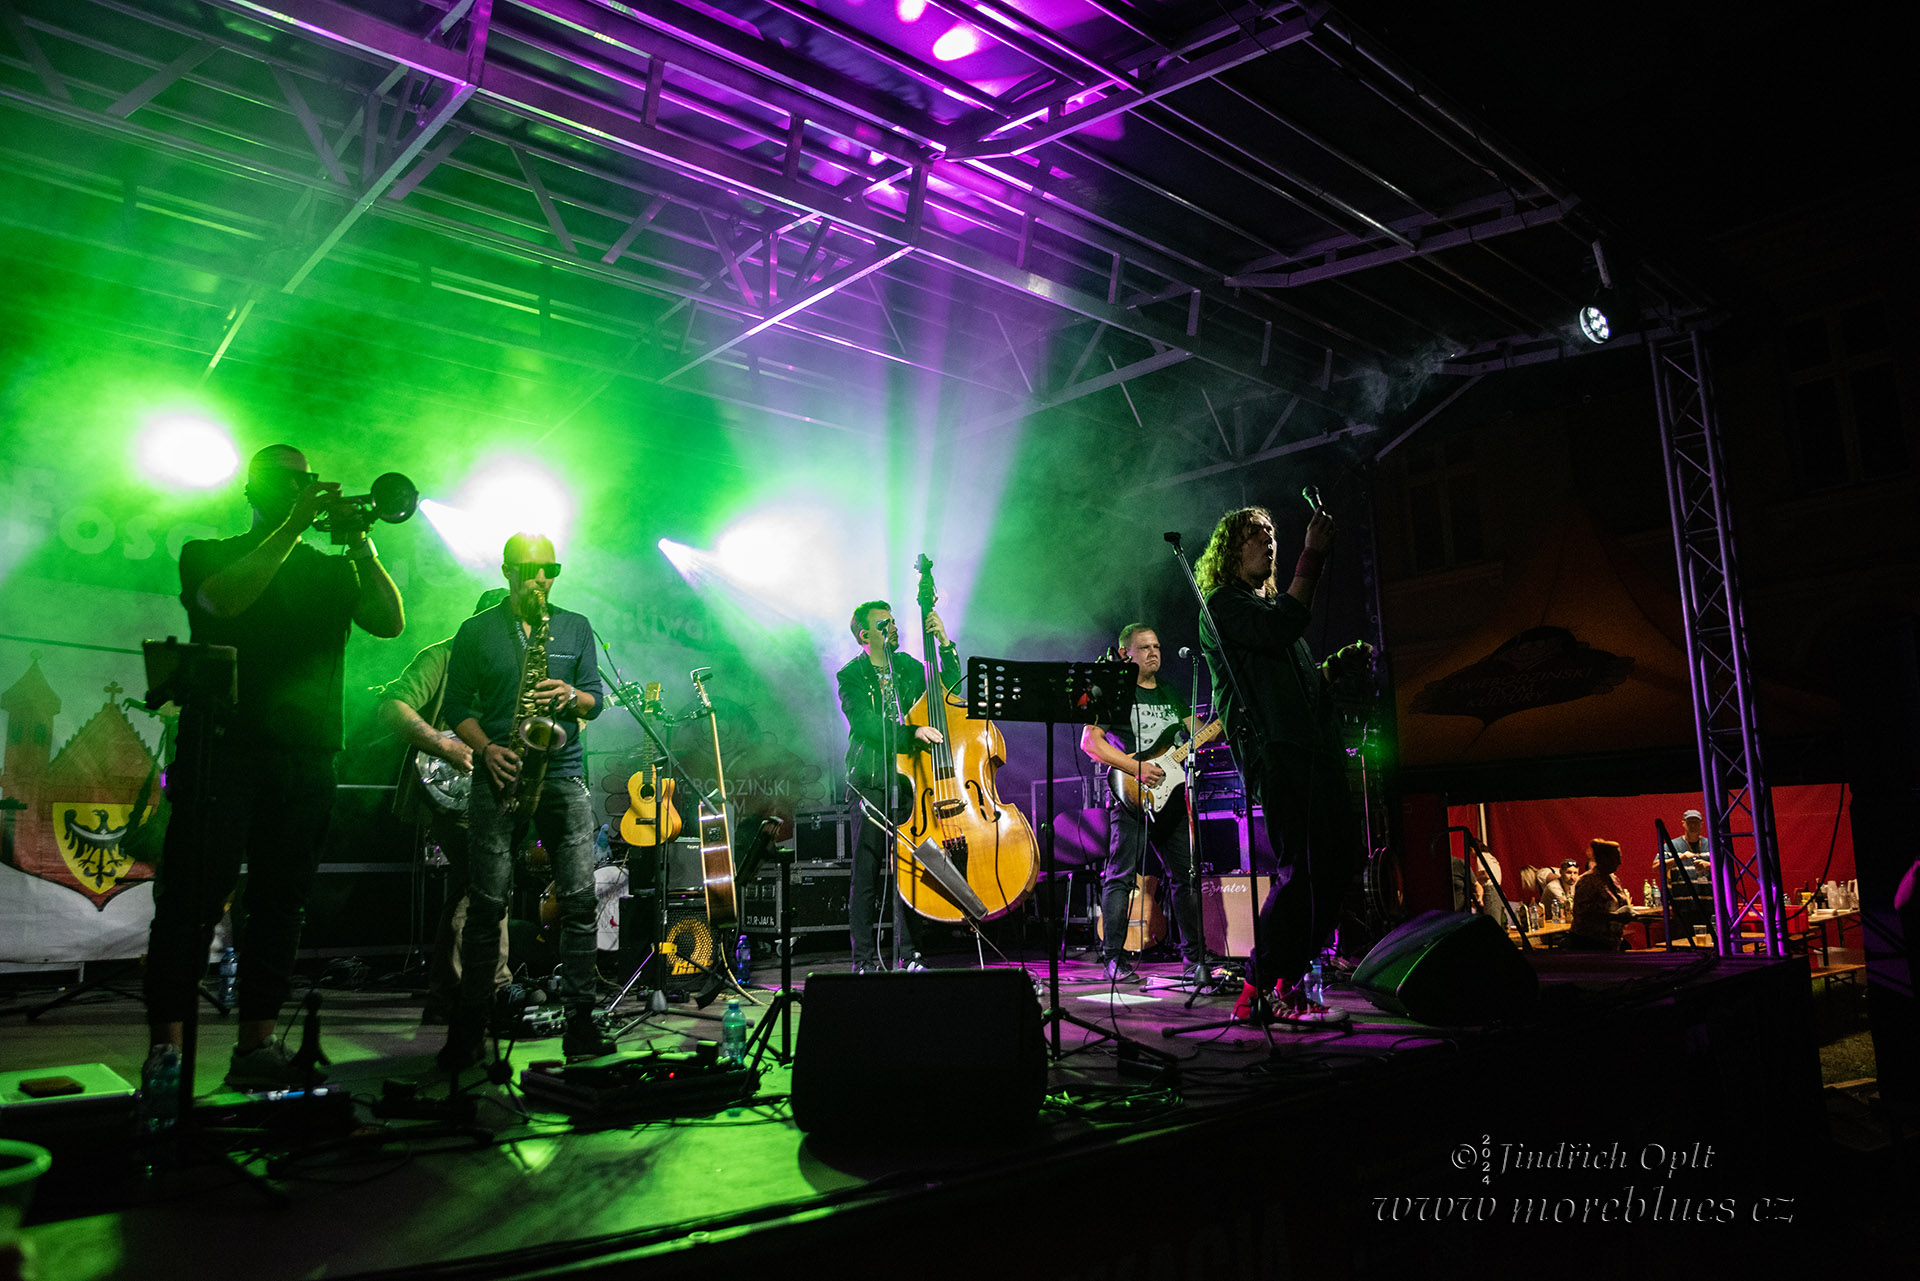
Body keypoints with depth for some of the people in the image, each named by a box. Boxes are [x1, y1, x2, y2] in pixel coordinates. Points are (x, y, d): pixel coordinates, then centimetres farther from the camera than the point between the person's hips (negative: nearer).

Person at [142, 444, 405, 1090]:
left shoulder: (331, 570, 20)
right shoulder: (210, 553, 12)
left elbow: (389, 622, 4)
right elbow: (223, 600, -11)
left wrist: (359, 544, -4)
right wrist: (293, 527, -9)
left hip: (306, 758, 3)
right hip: (223, 747, -3)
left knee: (281, 904, 4)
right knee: (191, 902, -3)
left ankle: (257, 1045, 9)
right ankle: (165, 1049, 3)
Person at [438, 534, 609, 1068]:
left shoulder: (575, 628, 13)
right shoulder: (476, 632, 9)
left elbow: (597, 696, 11)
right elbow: (456, 706, 6)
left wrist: (573, 697, -12)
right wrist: (487, 749, -10)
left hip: (563, 776, 2)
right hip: (499, 778, -1)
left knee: (580, 898, -3)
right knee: (487, 903, -1)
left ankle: (580, 1020, 5)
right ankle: (469, 1028, 10)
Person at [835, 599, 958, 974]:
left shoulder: (908, 667, 14)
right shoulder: (850, 676, 0)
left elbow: (951, 687, 9)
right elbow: (866, 724, -14)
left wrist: (945, 643, -1)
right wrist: (912, 732, -27)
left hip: (909, 780, 3)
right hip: (870, 784, -3)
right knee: (867, 872, -2)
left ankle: (908, 954, 10)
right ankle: (865, 958, 7)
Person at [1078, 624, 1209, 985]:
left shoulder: (1171, 694, 20)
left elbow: (1199, 733, 18)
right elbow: (1089, 741, -8)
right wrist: (1135, 767, -16)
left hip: (1172, 796, 6)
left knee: (1185, 876, 8)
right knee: (1120, 877, -7)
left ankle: (1194, 956, 17)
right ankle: (1114, 958, 0)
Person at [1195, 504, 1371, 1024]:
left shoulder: (1270, 602, 29)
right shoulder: (1223, 603, 2)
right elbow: (1280, 630, -17)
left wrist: (1336, 665, 16)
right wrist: (1312, 558, -15)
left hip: (1314, 749, 9)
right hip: (1273, 751, -9)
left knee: (1335, 863, 4)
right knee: (1301, 869, -16)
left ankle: (1289, 982, 13)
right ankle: (1258, 991, -9)